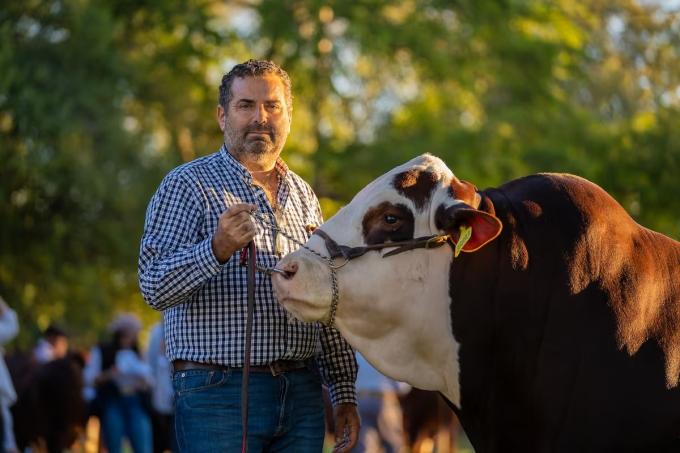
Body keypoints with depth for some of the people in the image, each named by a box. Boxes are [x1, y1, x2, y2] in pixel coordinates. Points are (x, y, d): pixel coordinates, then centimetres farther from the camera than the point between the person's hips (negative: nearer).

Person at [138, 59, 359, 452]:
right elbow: (154, 287, -12)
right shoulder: (188, 185, -2)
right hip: (218, 393, -5)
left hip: (302, 392, 5)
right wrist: (217, 249, -28)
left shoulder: (304, 196, 17)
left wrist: (345, 394, 13)